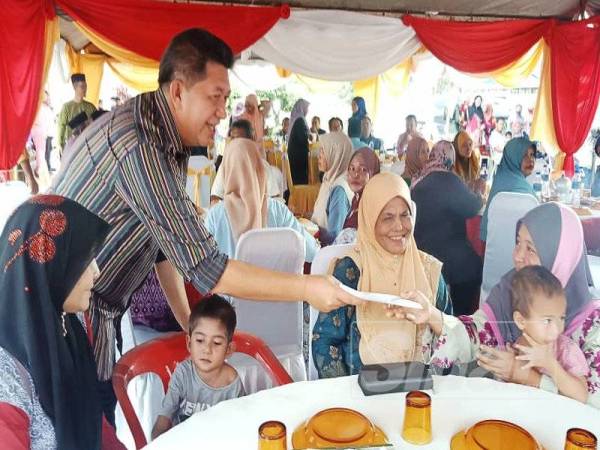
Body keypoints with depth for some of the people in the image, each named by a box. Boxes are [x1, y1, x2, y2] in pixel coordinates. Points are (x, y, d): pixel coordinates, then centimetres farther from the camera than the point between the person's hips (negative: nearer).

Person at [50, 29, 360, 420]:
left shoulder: (169, 138, 2)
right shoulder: (138, 147, -30)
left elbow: (168, 235, 8)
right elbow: (207, 269, -30)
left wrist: (183, 313, 7)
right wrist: (306, 289, -25)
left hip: (94, 312, 9)